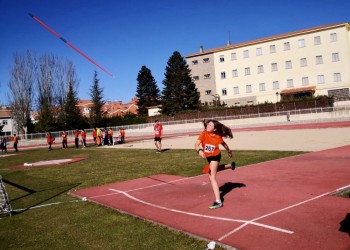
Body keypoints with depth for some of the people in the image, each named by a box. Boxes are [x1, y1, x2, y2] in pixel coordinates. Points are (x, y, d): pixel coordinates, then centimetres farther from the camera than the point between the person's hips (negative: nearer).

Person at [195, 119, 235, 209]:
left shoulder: (218, 137, -21)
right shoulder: (204, 134, -20)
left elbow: (223, 143, 2)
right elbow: (196, 144, -31)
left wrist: (229, 151, 19)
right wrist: (199, 150, -53)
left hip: (215, 157, -5)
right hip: (208, 157, 5)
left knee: (212, 177, -16)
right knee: (213, 170, 33)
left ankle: (218, 201, -17)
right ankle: (230, 165, 59)